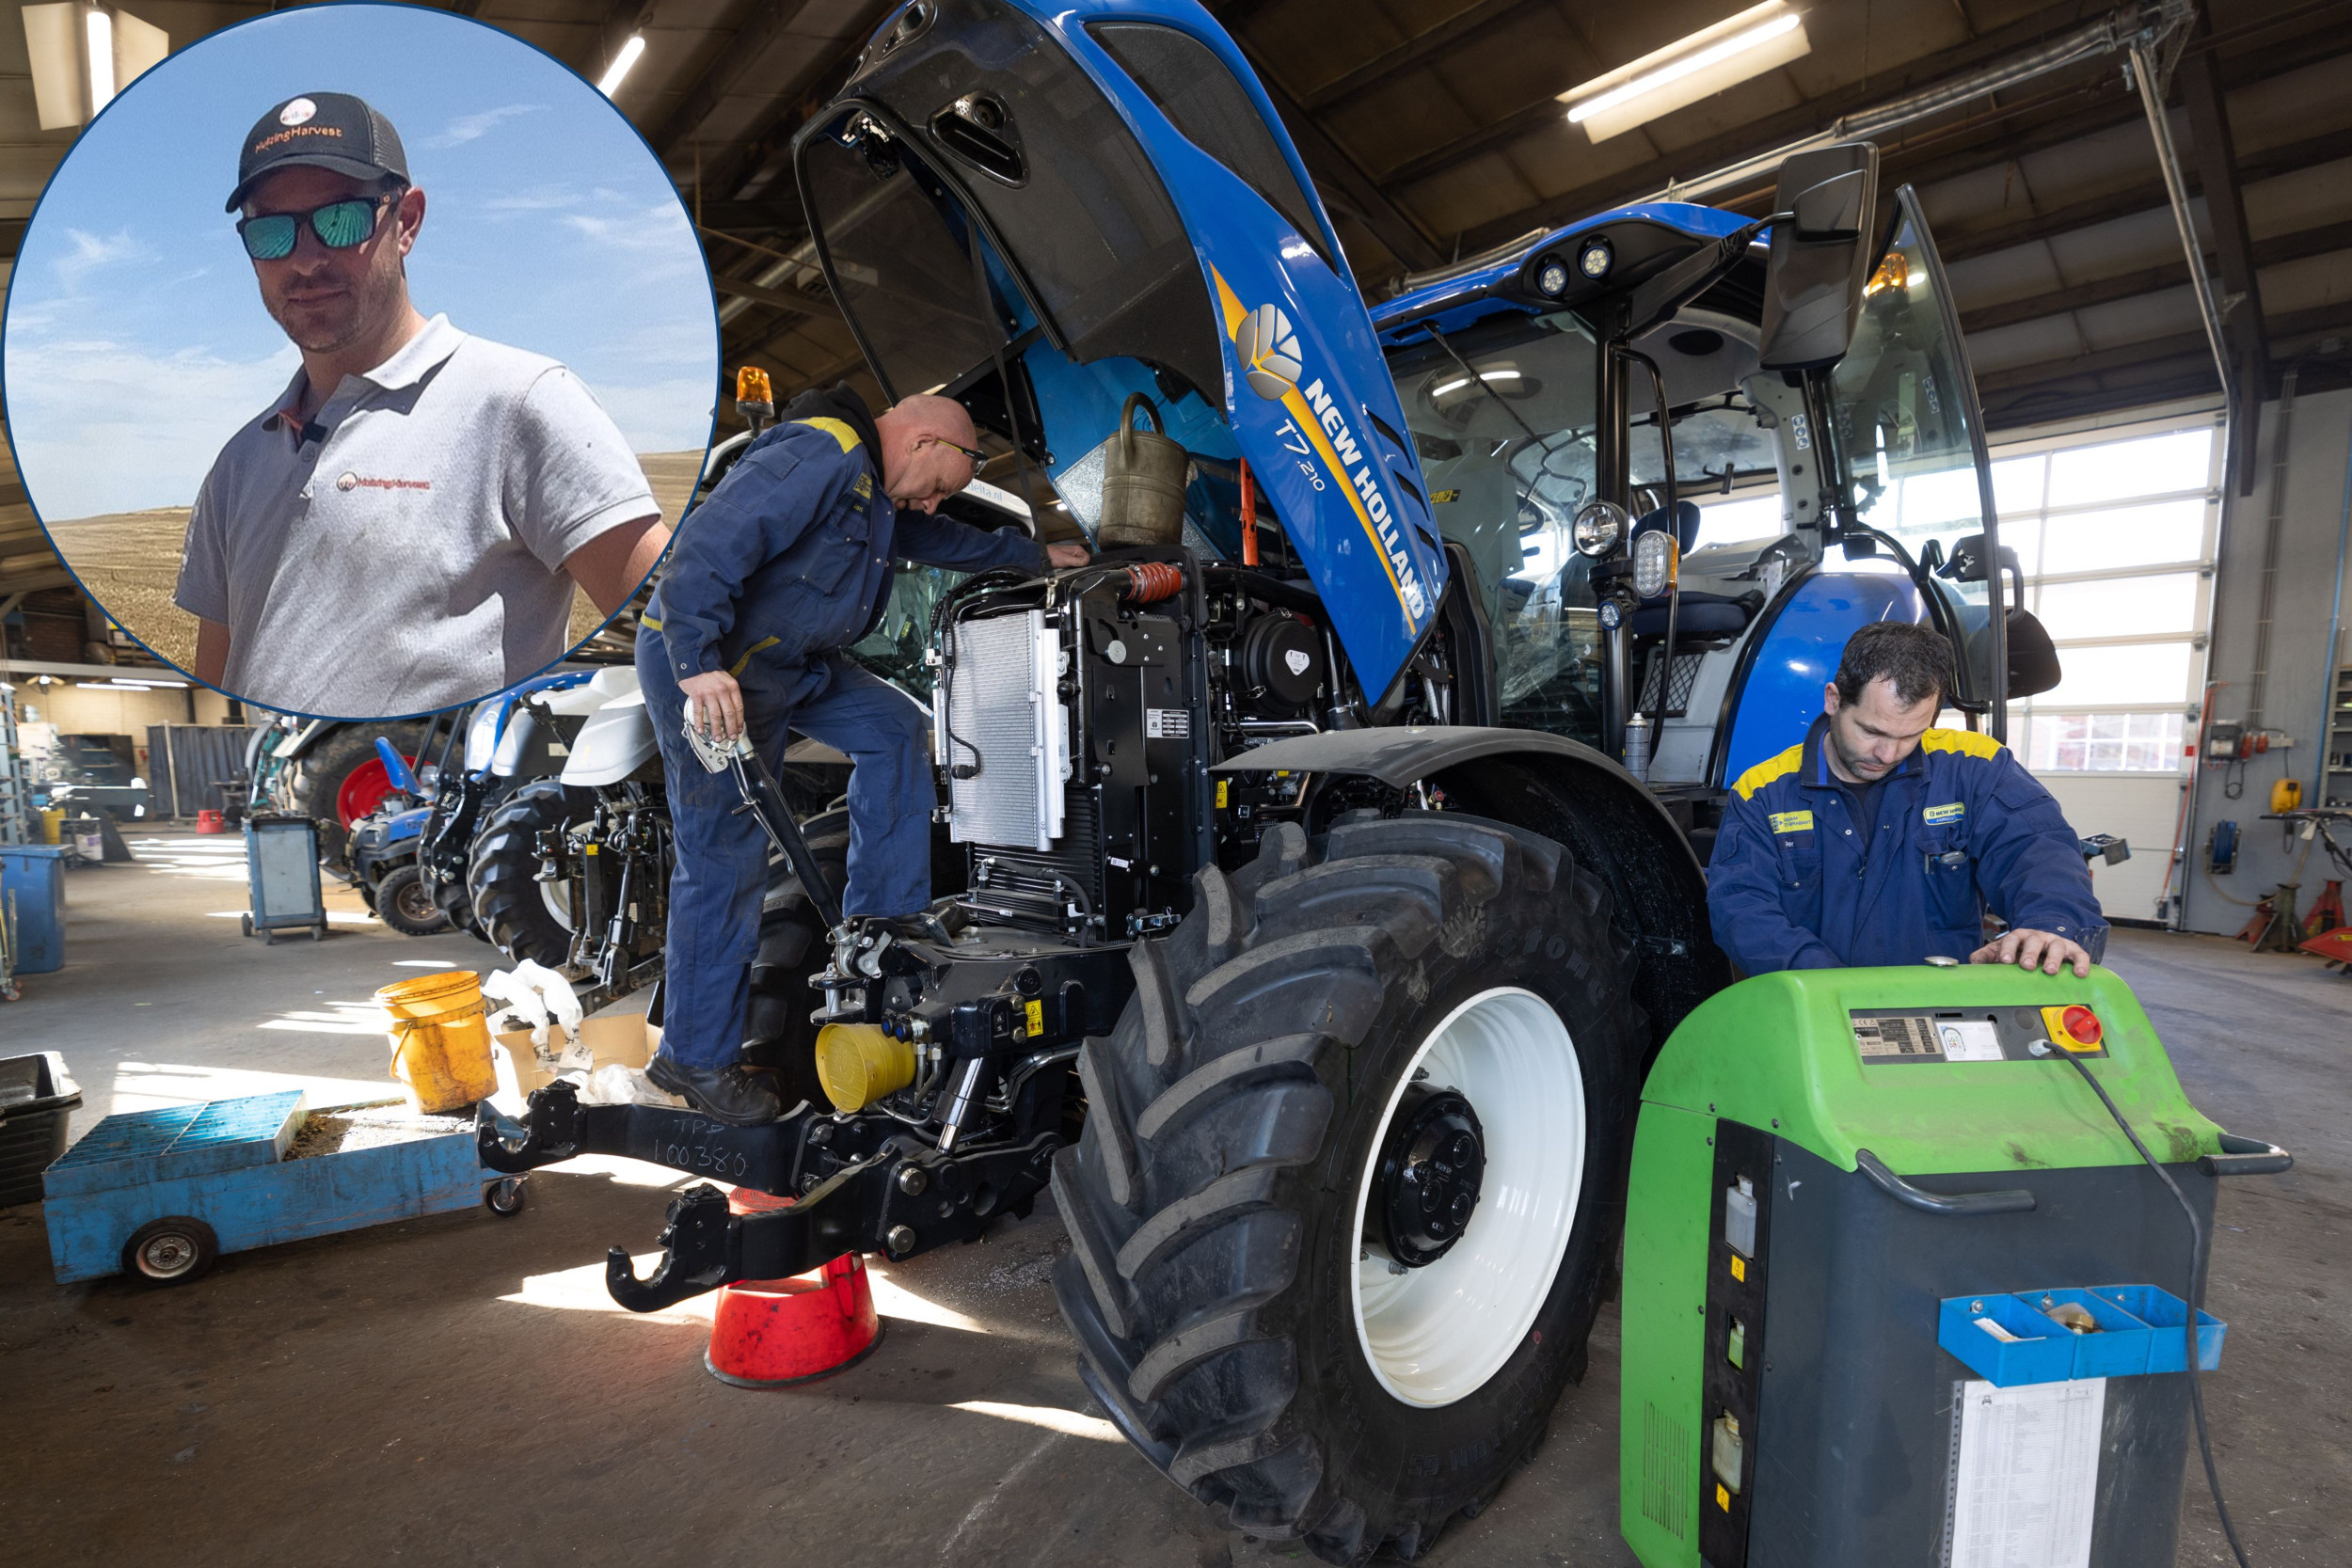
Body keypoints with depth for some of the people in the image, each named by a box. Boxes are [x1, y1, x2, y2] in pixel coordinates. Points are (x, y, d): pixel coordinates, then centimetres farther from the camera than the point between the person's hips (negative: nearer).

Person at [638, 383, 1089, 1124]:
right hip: (702, 665, -10)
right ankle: (694, 1056, 8)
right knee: (724, 858, -6)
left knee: (897, 728, 10)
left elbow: (939, 539, 31)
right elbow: (708, 545, -29)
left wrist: (1035, 555, 35)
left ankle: (882, 917, 13)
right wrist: (699, 665, -36)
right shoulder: (820, 458, -20)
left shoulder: (876, 490, 14)